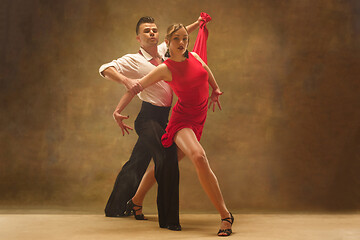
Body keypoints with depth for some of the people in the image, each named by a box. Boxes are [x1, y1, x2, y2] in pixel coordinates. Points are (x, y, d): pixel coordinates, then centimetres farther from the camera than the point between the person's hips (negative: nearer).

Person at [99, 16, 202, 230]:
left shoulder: (163, 51, 11)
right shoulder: (134, 60, -10)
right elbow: (105, 69, -21)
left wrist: (197, 24, 26)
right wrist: (126, 81, -35)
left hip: (163, 117, 8)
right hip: (149, 117, -7)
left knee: (138, 162, 16)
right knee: (168, 159, -19)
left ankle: (116, 207, 29)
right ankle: (168, 218, -12)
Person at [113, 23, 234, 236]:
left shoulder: (194, 57, 5)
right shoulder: (165, 69, -10)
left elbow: (207, 71, 28)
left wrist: (216, 90, 40)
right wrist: (118, 111, -13)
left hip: (198, 119, 7)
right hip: (182, 119, -7)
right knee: (199, 157, -29)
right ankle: (225, 215, -26)